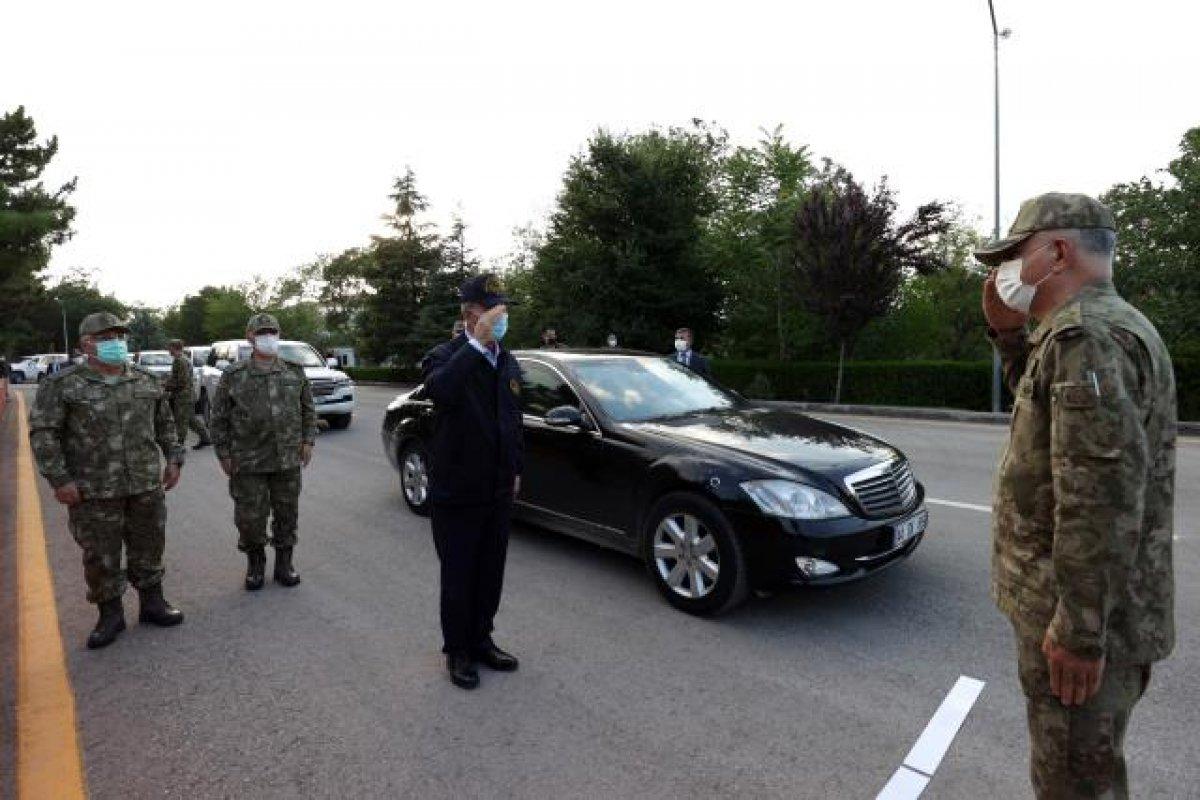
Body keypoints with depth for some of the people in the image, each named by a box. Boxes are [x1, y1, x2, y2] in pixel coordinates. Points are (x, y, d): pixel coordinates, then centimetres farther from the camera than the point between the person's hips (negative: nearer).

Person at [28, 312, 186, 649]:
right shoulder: (61, 385, -3)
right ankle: (110, 614, 22)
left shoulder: (147, 381, 8)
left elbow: (165, 424, 16)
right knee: (100, 555, 6)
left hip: (147, 485, 3)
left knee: (149, 547, 12)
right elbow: (43, 434, -6)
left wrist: (173, 459, 9)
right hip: (93, 491, -3)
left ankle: (152, 602, 27)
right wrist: (59, 479, -12)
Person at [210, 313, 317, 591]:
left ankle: (284, 565, 26)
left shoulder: (294, 372, 5)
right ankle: (256, 565, 27)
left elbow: (308, 409, 13)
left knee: (287, 515, 10)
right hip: (248, 463, -2)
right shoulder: (234, 376, -1)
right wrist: (224, 453, -1)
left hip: (288, 461, 2)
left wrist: (307, 440, 4)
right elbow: (219, 417, 3)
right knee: (250, 517, 4)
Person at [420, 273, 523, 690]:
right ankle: (456, 651, 29)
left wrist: (515, 469, 17)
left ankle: (481, 641, 37)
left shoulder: (509, 363, 7)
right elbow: (439, 389, -39)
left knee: (490, 575, 17)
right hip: (456, 493, -6)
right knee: (457, 578, 9)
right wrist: (477, 342, -38)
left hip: (498, 491, 6)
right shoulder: (446, 356, -13)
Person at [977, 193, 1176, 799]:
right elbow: (1047, 405, 26)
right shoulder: (1107, 323, 13)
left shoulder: (1085, 333, -21)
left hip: (1082, 615, -10)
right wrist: (1007, 332, 12)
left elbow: (1102, 497, -27)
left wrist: (1079, 629, -23)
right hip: (1077, 608, 10)